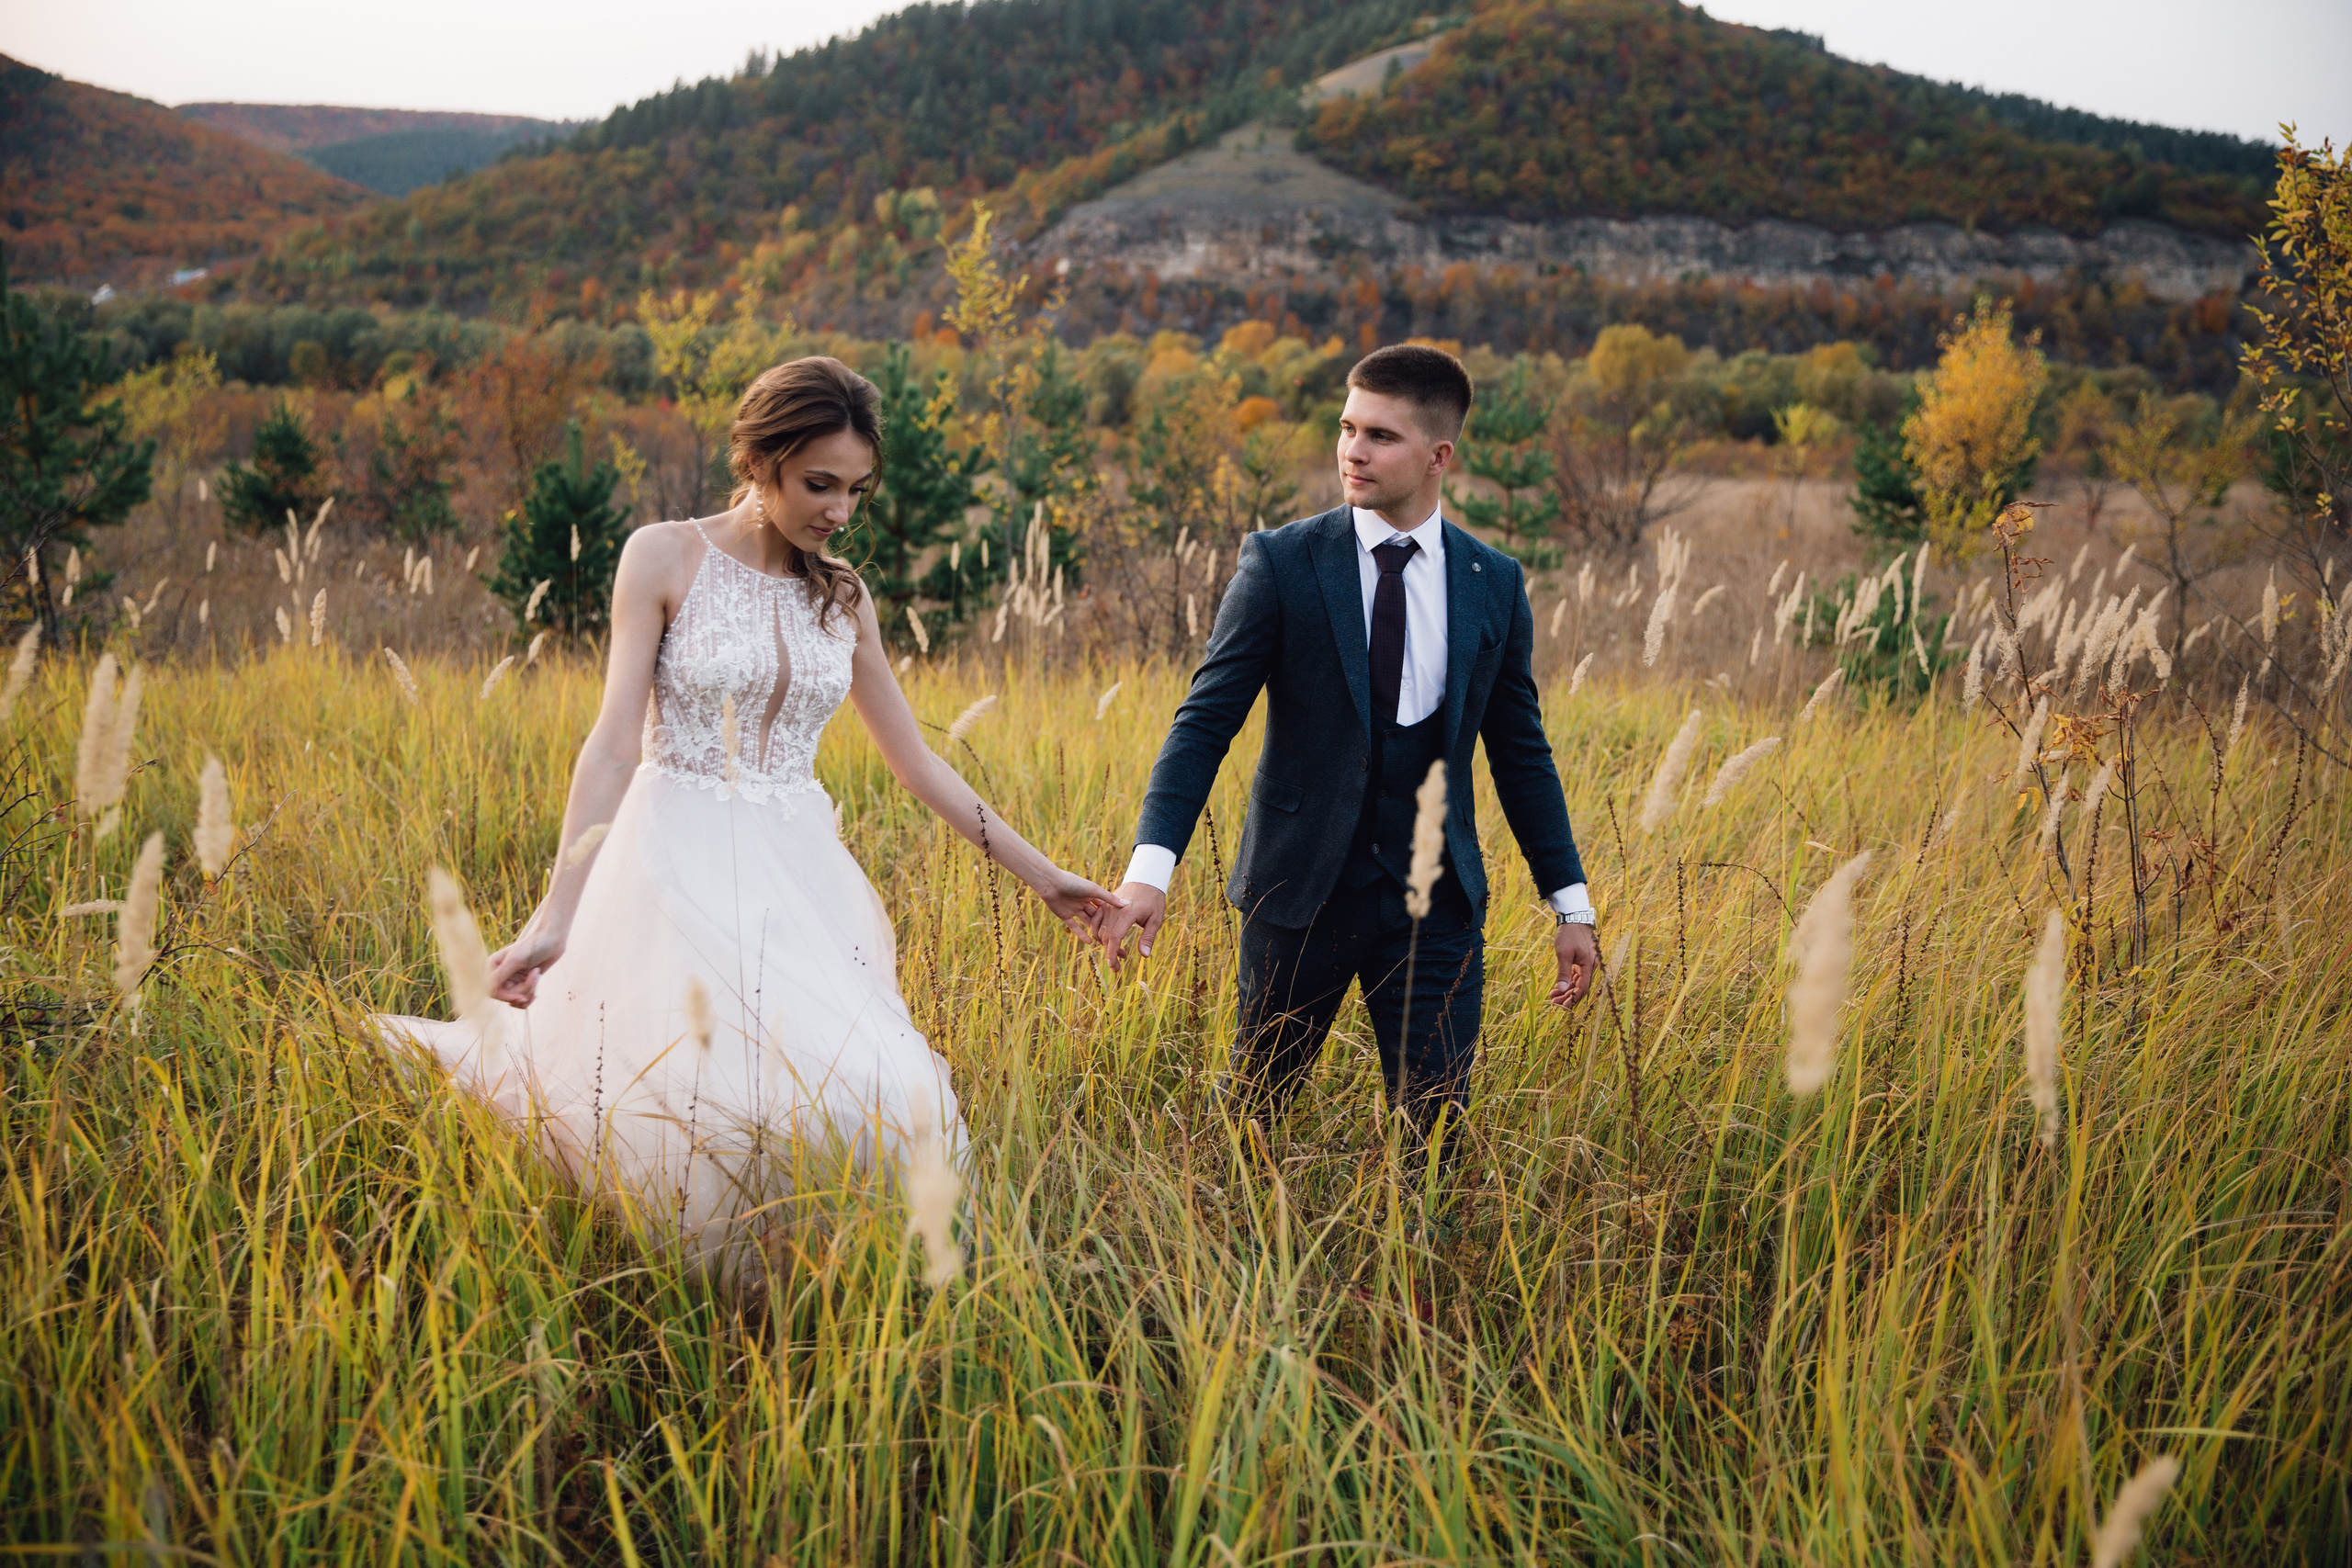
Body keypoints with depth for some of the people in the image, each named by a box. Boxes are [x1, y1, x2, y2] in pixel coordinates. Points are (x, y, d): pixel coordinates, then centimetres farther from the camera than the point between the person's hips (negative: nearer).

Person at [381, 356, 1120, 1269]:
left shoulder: (843, 599, 10)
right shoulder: (665, 559, -3)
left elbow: (916, 762, 16)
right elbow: (615, 744, -9)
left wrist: (1039, 874, 15)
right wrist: (558, 915, -17)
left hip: (798, 880, 4)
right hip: (680, 869, -4)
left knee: (859, 1102, -11)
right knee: (684, 1100, -18)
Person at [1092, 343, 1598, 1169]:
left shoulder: (1495, 584, 3)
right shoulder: (1281, 564, -6)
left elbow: (1520, 751, 10)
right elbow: (1205, 721, -10)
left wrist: (1569, 904, 8)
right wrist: (1151, 868, -23)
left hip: (1437, 903, 2)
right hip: (1301, 888, -1)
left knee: (1436, 1127, 1)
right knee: (1253, 1111, 10)